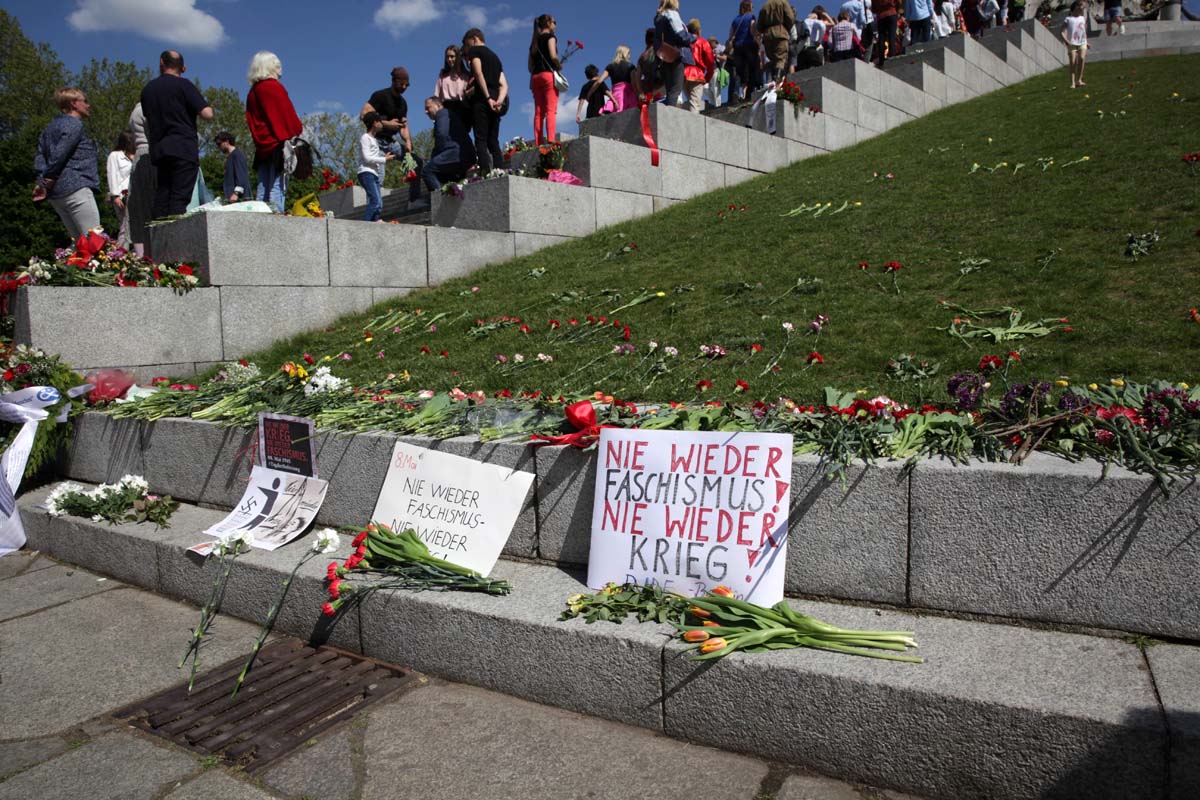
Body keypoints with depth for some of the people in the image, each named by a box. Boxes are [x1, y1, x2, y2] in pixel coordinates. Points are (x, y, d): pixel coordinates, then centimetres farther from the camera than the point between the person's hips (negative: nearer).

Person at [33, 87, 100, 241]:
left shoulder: (50, 126, 24)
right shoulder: (74, 124, -3)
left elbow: (39, 155, 15)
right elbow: (60, 154, -13)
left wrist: (42, 181, 4)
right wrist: (48, 179, -5)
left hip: (55, 194, 9)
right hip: (76, 187, -9)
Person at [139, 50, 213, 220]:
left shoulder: (148, 89, 16)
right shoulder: (184, 85, -3)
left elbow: (148, 120, 23)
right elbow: (207, 114, -10)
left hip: (158, 150, 5)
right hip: (184, 149, -5)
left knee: (161, 198, 6)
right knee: (179, 199, -11)